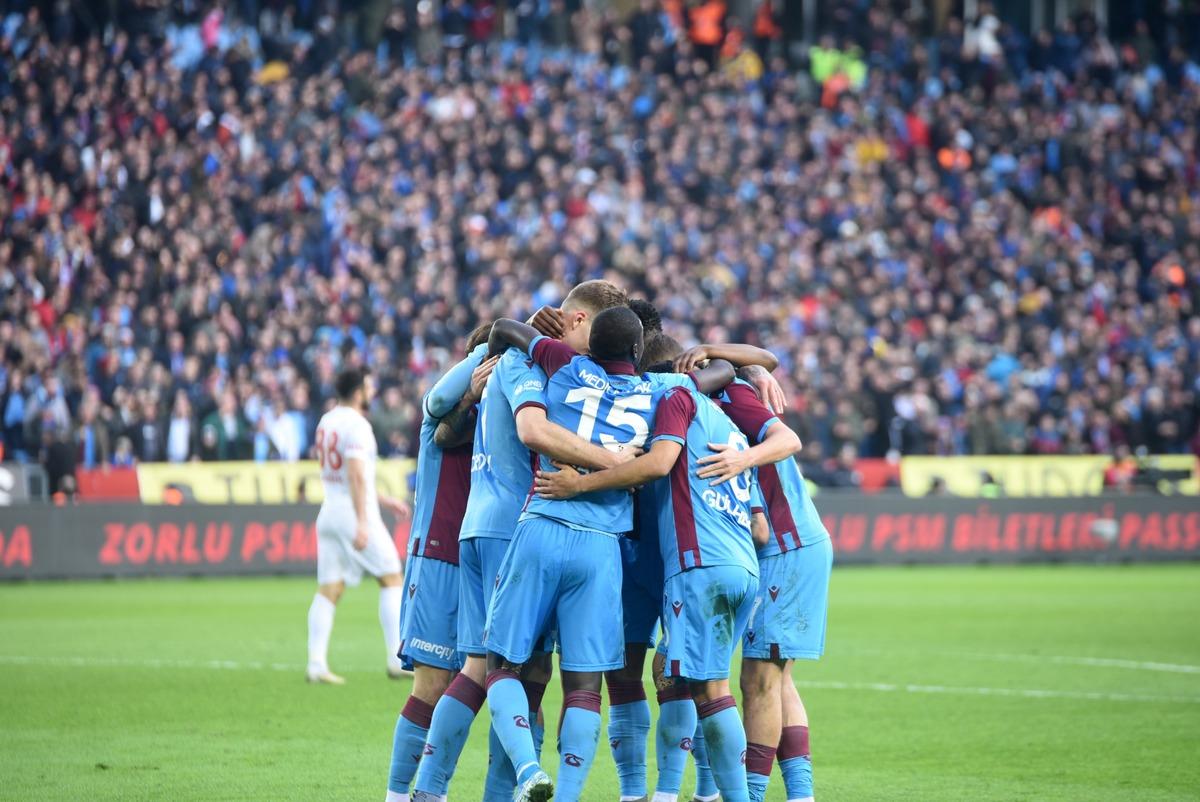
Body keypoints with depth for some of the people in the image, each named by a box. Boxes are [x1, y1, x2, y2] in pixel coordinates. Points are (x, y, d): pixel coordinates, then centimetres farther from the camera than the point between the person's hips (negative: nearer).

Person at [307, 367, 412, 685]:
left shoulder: (326, 423, 14)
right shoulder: (357, 425, -13)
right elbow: (356, 474, -23)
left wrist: (383, 500, 28)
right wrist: (362, 523, -27)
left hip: (329, 513, 8)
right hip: (355, 514, -8)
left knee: (328, 590, 3)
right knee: (392, 579, 4)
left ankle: (316, 664, -5)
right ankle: (397, 659, 0)